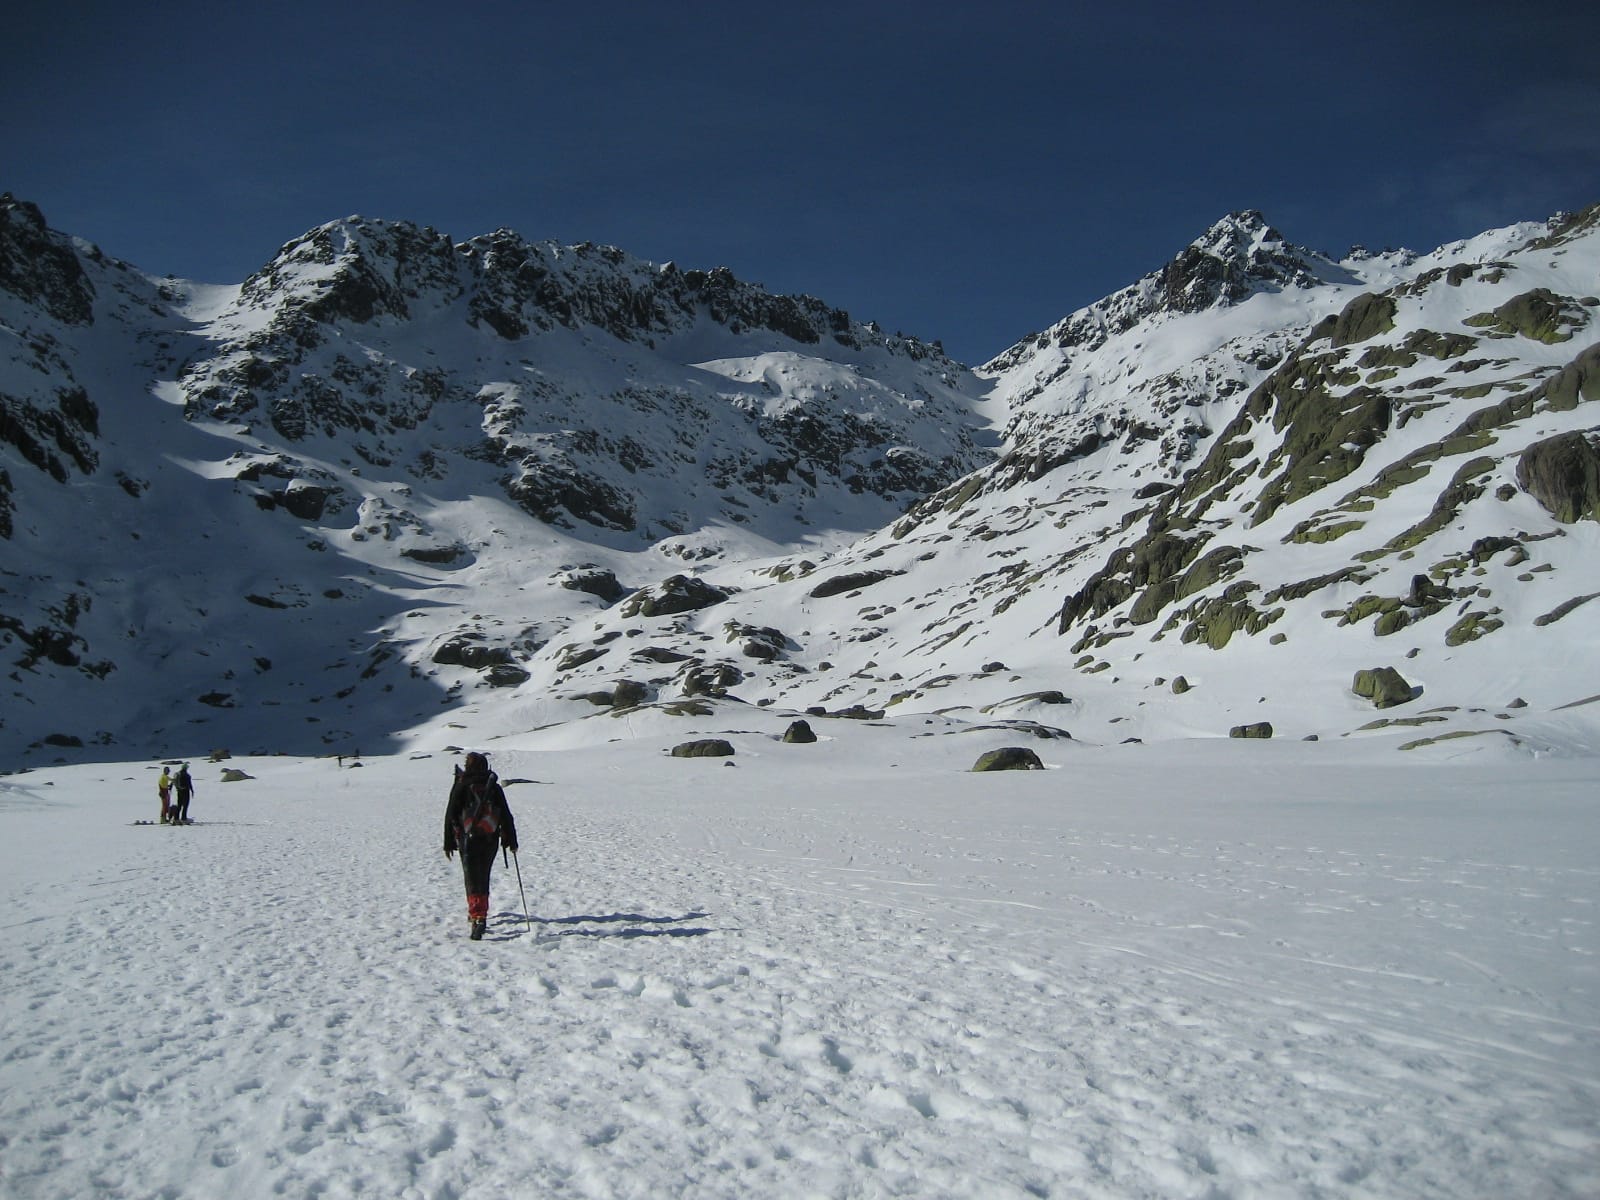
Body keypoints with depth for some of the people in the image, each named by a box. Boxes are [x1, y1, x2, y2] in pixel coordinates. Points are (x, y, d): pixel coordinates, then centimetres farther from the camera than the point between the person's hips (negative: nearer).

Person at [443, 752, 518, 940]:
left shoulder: (461, 786, -2)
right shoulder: (494, 787, 5)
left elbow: (451, 815, -2)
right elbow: (506, 816, 5)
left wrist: (449, 843, 5)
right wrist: (511, 840, 10)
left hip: (469, 839, -3)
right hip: (491, 840, 3)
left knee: (473, 880, -4)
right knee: (483, 878, 18)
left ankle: (478, 918, -18)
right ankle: (479, 912, 29)